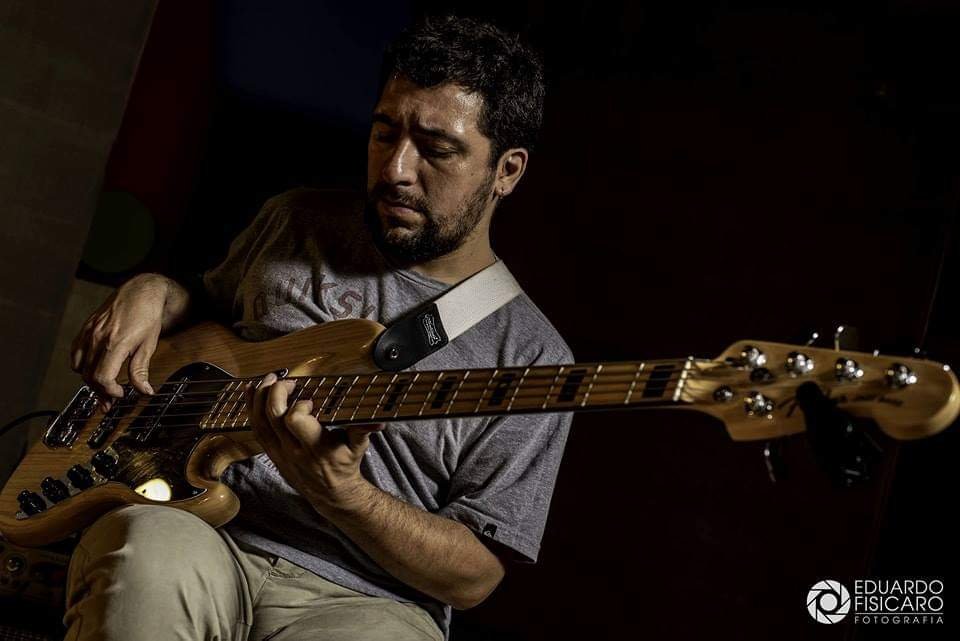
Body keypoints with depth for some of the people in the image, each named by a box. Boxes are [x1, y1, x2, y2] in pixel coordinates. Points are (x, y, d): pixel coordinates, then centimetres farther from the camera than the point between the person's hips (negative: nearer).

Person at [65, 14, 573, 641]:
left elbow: (475, 577, -3)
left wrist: (340, 493, -20)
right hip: (197, 531, 2)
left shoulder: (530, 357, -1)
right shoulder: (297, 223, 12)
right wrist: (154, 292, 8)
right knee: (150, 557, -36)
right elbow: (211, 301, 32)